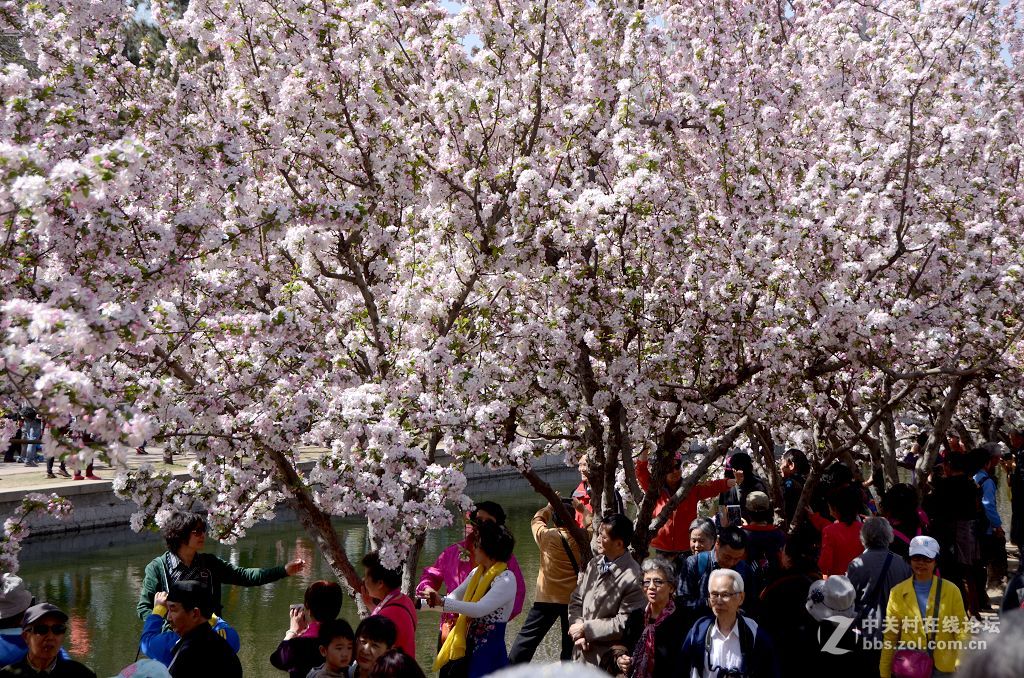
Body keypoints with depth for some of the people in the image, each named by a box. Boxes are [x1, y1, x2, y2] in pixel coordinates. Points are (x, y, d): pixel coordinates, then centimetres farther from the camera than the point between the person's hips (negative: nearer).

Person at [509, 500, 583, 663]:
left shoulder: (548, 536, -8)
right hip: (573, 598, 1)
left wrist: (550, 506, 26)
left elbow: (537, 520, 13)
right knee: (570, 641, 9)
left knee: (528, 636, 5)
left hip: (547, 597, -1)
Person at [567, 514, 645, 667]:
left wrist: (585, 629, -13)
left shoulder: (633, 577, -17)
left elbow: (623, 624, -17)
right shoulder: (594, 563, 4)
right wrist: (578, 634, -7)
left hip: (606, 660, -6)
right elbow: (576, 601, 9)